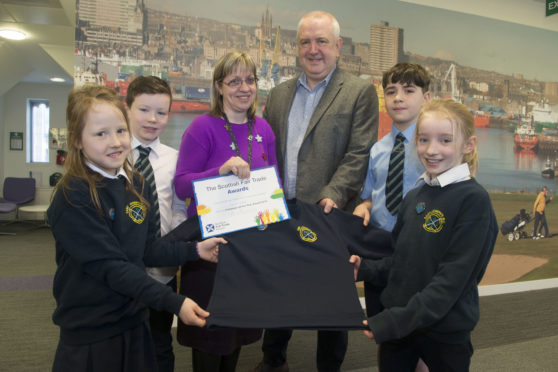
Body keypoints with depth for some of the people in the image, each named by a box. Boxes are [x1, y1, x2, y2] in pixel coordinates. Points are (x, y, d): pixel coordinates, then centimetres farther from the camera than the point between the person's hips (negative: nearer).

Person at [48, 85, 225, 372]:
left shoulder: (134, 183, 2)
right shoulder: (73, 197, -19)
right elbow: (110, 267, -24)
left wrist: (195, 250, -2)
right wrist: (175, 302, -26)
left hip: (135, 321, 6)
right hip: (91, 334, -6)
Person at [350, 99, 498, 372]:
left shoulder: (474, 199, -16)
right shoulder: (413, 198, 5)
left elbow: (453, 277, -21)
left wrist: (397, 320, -24)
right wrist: (364, 269, -5)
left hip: (445, 331, -5)